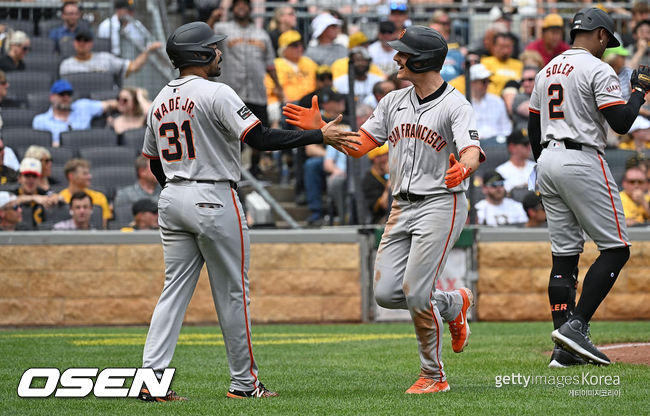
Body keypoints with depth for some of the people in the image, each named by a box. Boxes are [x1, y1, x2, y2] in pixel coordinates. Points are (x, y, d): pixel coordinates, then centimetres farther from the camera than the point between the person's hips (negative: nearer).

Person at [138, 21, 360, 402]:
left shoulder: (161, 101, 11)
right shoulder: (215, 93, -12)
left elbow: (154, 162, 18)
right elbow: (260, 138, -20)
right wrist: (320, 136, -18)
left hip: (171, 199, 7)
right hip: (214, 200, -7)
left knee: (175, 289, 6)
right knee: (232, 293, 3)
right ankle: (244, 382, 9)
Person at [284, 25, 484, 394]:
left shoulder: (455, 106, -9)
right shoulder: (395, 102, 12)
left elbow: (472, 153, -25)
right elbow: (358, 145, 12)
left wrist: (463, 169, -48)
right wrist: (320, 127, -2)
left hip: (441, 204, -7)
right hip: (403, 207, 7)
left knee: (415, 293, -15)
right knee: (386, 293, -3)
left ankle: (434, 375, 2)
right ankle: (454, 303, 24)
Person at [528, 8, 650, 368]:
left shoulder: (547, 71, 17)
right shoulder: (597, 70, -8)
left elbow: (533, 128, 19)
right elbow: (621, 123, -15)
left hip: (548, 162, 8)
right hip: (582, 161, -8)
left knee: (564, 254, 7)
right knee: (615, 248, -2)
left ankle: (565, 347, 1)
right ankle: (575, 326, -15)